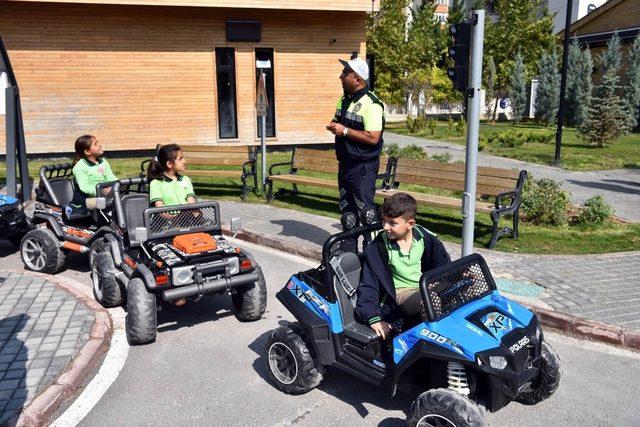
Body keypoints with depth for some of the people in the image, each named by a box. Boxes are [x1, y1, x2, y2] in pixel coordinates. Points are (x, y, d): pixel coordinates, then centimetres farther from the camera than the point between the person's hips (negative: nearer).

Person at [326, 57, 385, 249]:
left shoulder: (371, 103, -16)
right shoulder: (344, 99, 12)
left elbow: (373, 138, -24)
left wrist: (345, 131, -20)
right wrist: (334, 126, 1)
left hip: (363, 166, -9)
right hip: (345, 164, 9)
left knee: (365, 209, -7)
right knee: (347, 209, 15)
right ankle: (349, 249, 27)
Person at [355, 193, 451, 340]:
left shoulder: (426, 238, -1)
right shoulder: (378, 247, -10)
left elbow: (445, 266, 10)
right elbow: (368, 284, -11)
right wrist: (373, 319, -20)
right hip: (401, 293, -5)